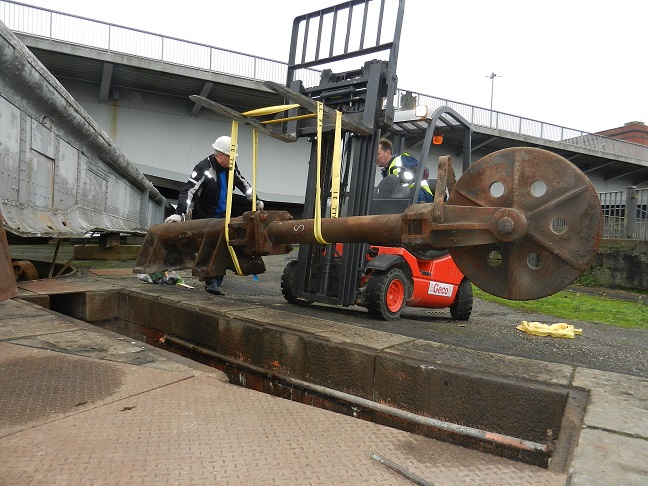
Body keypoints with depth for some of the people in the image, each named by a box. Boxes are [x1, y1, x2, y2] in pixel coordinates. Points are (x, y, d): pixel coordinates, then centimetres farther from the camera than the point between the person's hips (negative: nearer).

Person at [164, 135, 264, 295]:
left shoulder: (231, 167, 0)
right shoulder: (203, 168, -19)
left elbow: (243, 184, 18)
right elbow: (188, 191, -26)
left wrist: (256, 200, 19)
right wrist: (180, 213, -36)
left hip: (223, 216, 6)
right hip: (205, 216, -6)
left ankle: (216, 282, 12)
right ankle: (211, 281, -1)